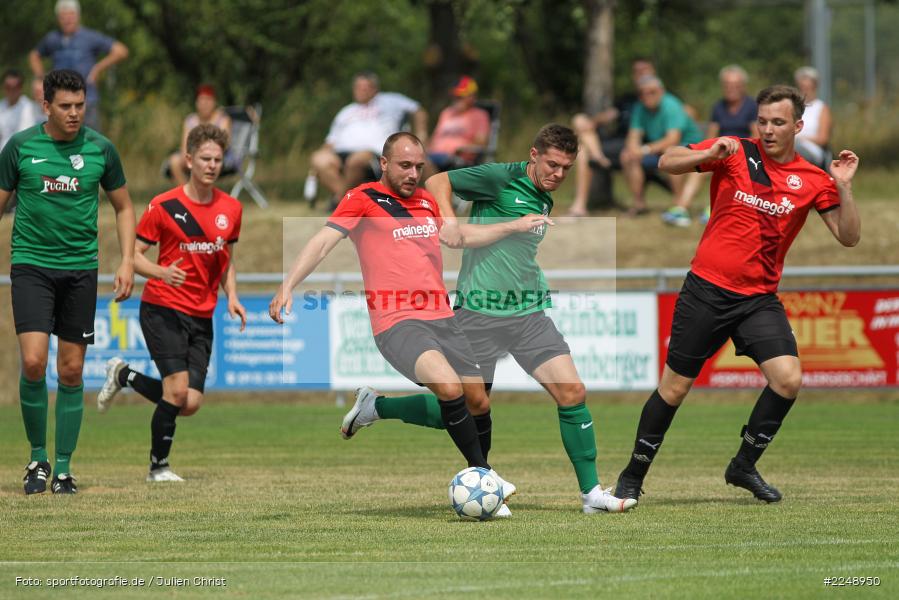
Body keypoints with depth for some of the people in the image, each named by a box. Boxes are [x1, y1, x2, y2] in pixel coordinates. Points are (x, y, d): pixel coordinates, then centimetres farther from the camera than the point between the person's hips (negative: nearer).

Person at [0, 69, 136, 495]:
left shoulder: (100, 149, 2)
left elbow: (123, 207, 13)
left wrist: (127, 261, 2)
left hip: (80, 268, 2)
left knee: (71, 371, 3)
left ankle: (63, 468, 13)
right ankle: (37, 456, 4)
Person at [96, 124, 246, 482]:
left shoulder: (231, 209, 7)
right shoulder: (164, 206, -7)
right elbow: (134, 255, -4)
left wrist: (232, 298, 3)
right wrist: (162, 272, -23)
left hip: (202, 318, 5)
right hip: (163, 309, -5)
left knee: (190, 405, -3)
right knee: (178, 389, -18)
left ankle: (123, 375, 24)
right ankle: (159, 466, 2)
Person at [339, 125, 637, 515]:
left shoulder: (544, 202, 11)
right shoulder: (502, 178, -8)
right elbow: (438, 183, -7)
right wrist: (448, 221, -21)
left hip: (528, 313, 6)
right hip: (480, 313, -6)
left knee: (572, 392, -6)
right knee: (474, 407, 1)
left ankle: (591, 493, 2)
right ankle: (375, 406, 21)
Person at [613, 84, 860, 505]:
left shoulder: (812, 181, 1)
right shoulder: (736, 152, -3)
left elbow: (848, 237, -1)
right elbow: (667, 163, -7)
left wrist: (844, 188, -16)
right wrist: (709, 154, -25)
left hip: (759, 297, 2)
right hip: (707, 291, -2)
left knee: (788, 378, -16)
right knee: (674, 386, 1)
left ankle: (744, 466, 5)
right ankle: (633, 476, 18)